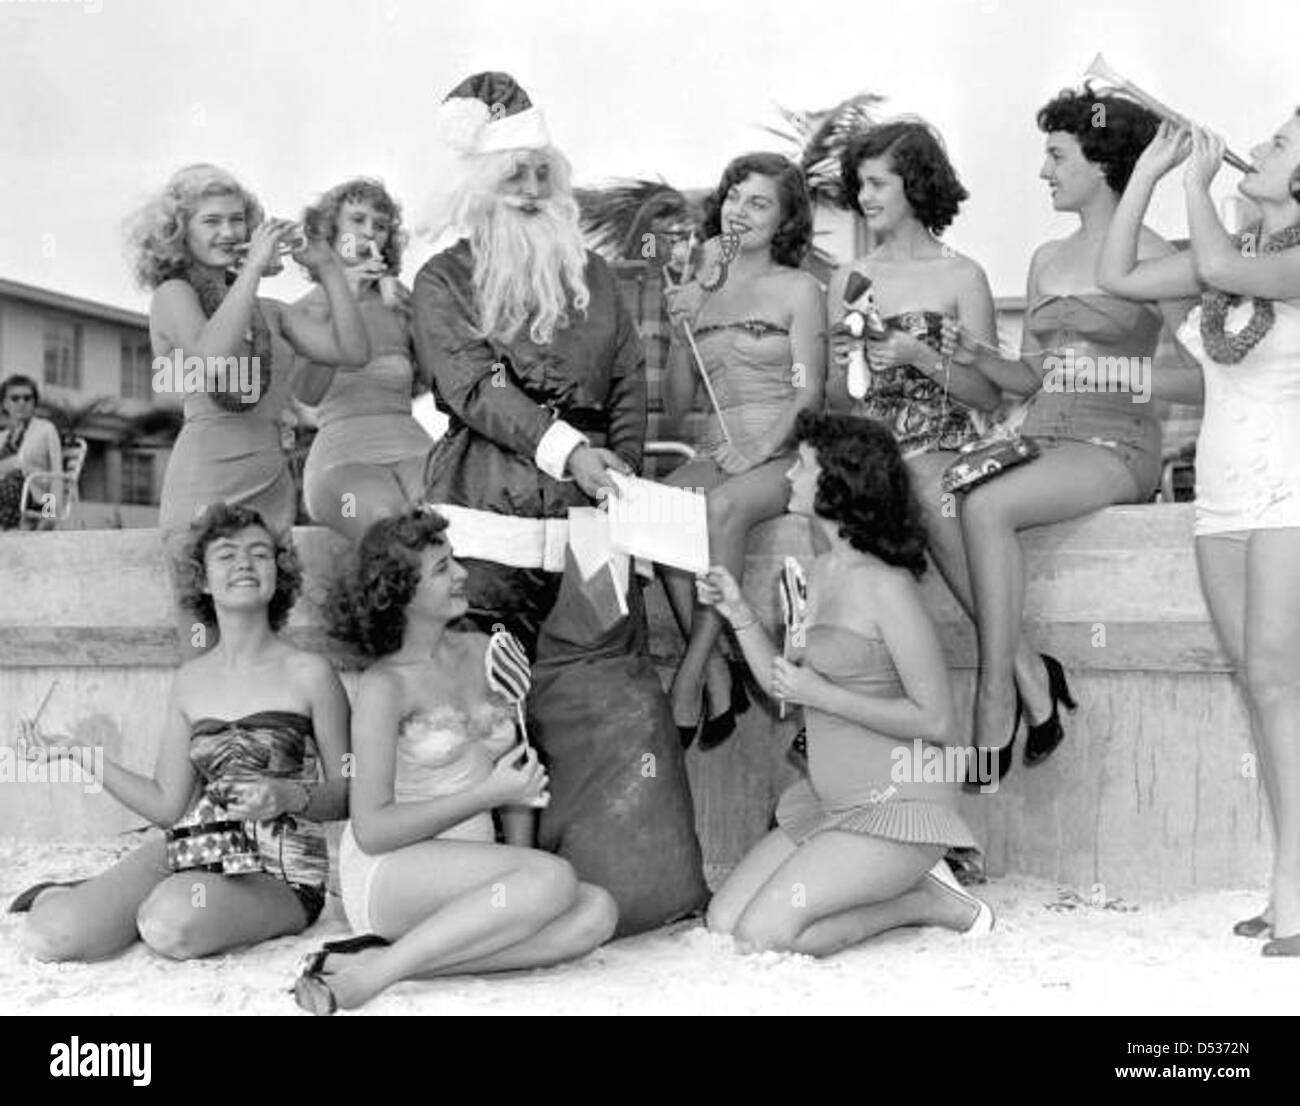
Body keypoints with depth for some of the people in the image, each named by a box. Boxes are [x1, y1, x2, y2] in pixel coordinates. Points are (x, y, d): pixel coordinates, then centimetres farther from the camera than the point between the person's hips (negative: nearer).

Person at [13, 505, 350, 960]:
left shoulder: (308, 673, -4)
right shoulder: (191, 680, 9)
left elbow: (348, 796, 0)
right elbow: (168, 806, 9)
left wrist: (290, 796, -19)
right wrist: (83, 756, 5)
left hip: (279, 875, -4)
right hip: (196, 847, 5)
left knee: (171, 925, -37)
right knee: (49, 935, -15)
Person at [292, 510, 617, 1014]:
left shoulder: (485, 653, 10)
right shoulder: (385, 685, -8)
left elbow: (521, 773, 17)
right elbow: (372, 830, -12)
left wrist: (519, 854, 2)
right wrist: (487, 793, -15)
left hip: (469, 876, 7)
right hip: (391, 875, -6)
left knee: (597, 911, -19)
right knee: (554, 877, -29)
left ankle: (389, 958, -20)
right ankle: (367, 975, -25)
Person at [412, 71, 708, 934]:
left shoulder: (594, 277, 19)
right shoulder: (444, 282, 8)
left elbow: (630, 393, 15)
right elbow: (473, 389, -7)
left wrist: (618, 489, 2)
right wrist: (566, 449, -20)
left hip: (585, 523, 3)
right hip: (486, 523, -2)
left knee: (614, 700, -3)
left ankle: (645, 881, 4)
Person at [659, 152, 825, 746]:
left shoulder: (798, 288, 7)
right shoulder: (697, 292, 18)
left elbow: (809, 393, -2)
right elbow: (676, 405, 16)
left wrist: (761, 449, -18)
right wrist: (681, 332, 1)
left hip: (784, 452, -3)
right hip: (717, 450, 3)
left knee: (723, 507, -35)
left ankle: (687, 684, -31)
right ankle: (718, 680, -26)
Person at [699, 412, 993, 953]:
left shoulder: (885, 586, -17)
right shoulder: (821, 571, 9)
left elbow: (936, 721, -17)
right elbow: (785, 687, 12)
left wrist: (821, 694, -17)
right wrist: (738, 614, 1)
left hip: (897, 805, -9)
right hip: (830, 802, 9)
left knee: (765, 933, -17)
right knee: (723, 919, 2)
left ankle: (926, 902, 1)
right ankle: (901, 885, 10)